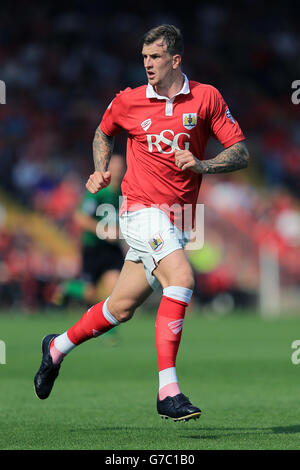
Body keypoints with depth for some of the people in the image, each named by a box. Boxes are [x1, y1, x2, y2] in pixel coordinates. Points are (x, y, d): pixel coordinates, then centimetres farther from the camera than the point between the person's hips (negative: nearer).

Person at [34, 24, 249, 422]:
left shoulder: (207, 98, 1)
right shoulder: (128, 102, 1)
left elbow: (240, 154, 1)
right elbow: (104, 132, 23)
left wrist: (201, 165, -15)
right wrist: (101, 171, 7)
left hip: (179, 219, 4)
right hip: (143, 209, -3)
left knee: (122, 306, 10)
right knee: (181, 278, -27)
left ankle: (57, 348, 36)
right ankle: (168, 392, -27)